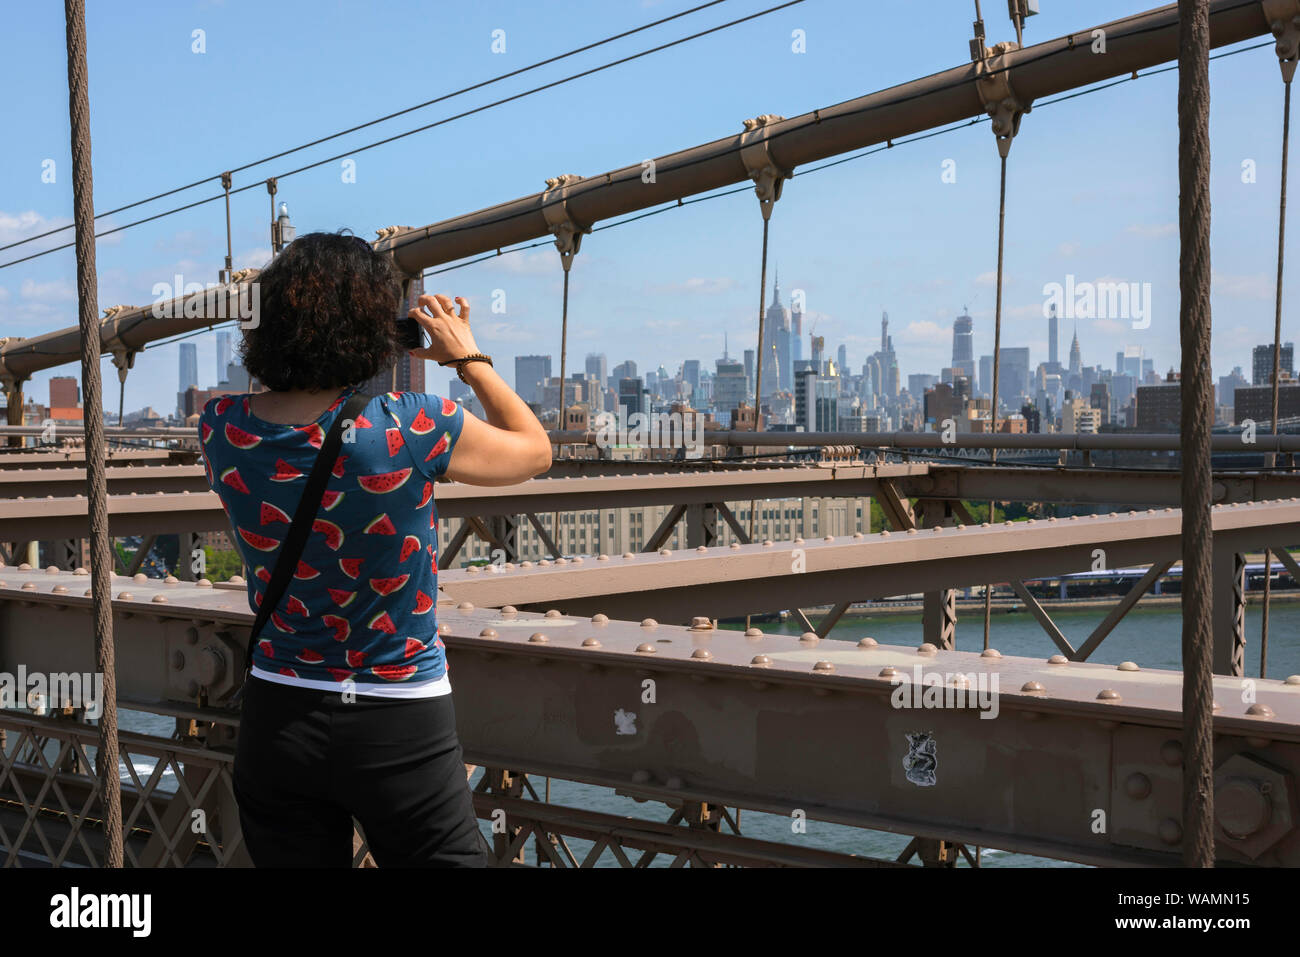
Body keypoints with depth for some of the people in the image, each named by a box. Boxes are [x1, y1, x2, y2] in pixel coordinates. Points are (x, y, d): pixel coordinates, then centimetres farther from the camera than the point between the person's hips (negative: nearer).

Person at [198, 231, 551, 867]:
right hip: (400, 721, -4)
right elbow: (535, 450, 0)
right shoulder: (413, 428, -19)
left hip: (277, 717, 4)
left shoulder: (221, 429, -8)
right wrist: (467, 357, 10)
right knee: (442, 854, 9)